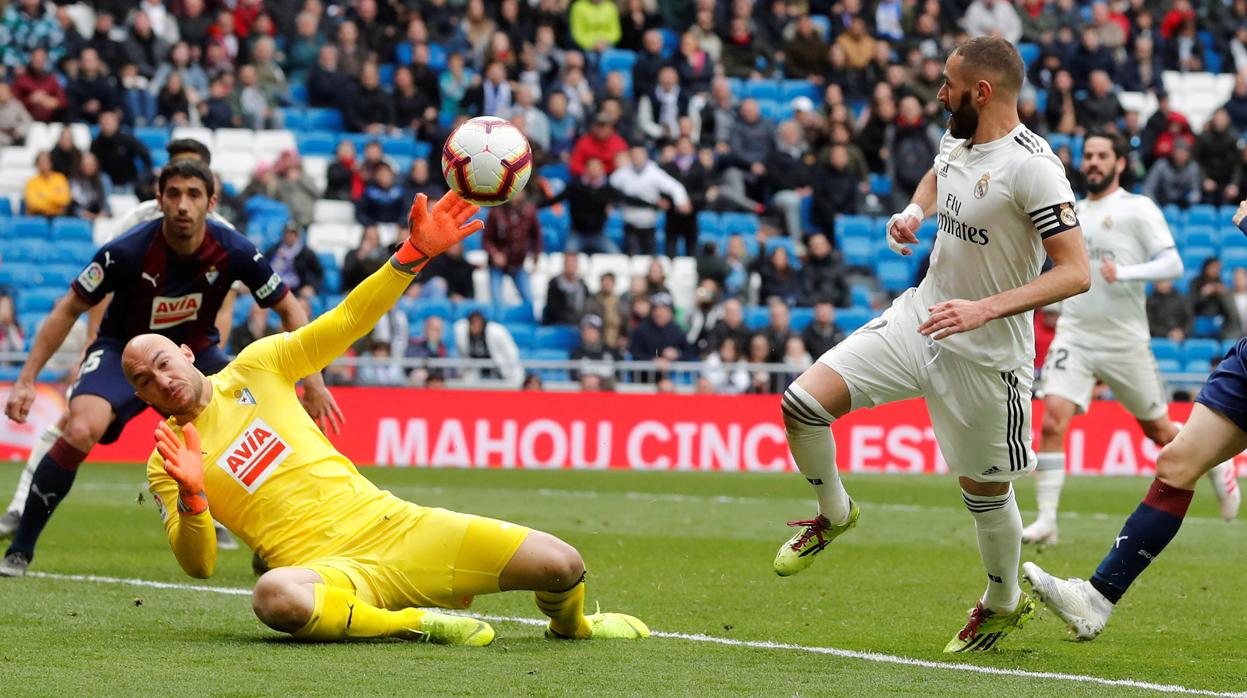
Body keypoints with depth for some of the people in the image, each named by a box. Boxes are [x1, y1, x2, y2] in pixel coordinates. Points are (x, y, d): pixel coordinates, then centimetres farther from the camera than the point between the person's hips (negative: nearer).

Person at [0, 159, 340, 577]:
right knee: (79, 430, -31)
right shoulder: (126, 252, -25)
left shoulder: (233, 252, -19)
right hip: (123, 350, -3)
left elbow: (288, 309, -4)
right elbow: (69, 310, -13)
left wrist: (313, 383, -11)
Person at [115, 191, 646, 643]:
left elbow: (348, 321, 8)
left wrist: (417, 252, -4)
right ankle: (419, 624, -22)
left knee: (561, 565, -9)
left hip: (391, 522, 3)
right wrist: (191, 496, -24)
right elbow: (199, 564, -4)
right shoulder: (164, 464, 4)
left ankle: (570, 625, 28)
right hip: (325, 570, -3)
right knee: (274, 596, -44)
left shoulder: (255, 367, 11)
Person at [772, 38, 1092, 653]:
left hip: (986, 352, -7)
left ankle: (1004, 602, 37)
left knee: (984, 490, 9)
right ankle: (834, 513, 19)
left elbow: (1075, 272, -25)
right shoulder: (955, 140, 3)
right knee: (802, 402, -8)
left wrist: (984, 309, -32)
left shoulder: (1031, 167, -21)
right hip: (919, 318, 7)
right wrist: (914, 210, 7)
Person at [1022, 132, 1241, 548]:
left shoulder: (1137, 210, -6)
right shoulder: (1073, 212, 12)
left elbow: (1172, 263, -14)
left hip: (1124, 339, -4)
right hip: (1074, 334, 4)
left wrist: (1124, 273, -25)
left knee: (1158, 431, 9)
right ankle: (1046, 521, -17)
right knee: (1052, 421, -16)